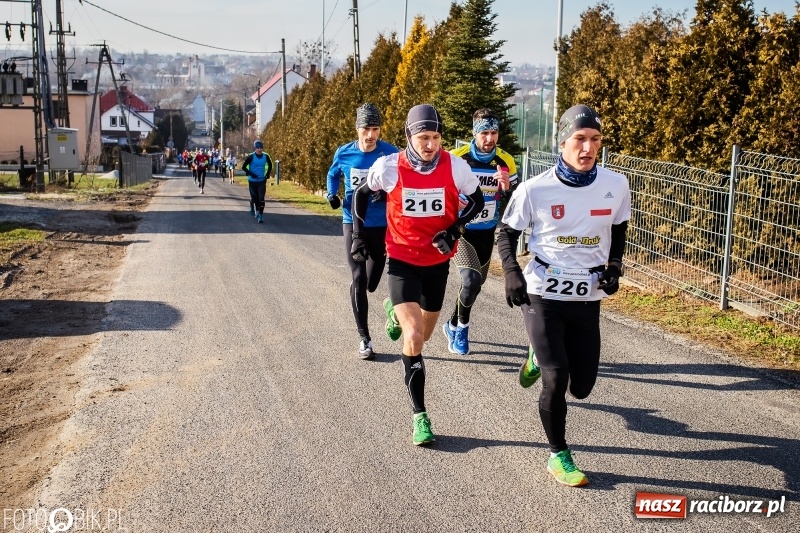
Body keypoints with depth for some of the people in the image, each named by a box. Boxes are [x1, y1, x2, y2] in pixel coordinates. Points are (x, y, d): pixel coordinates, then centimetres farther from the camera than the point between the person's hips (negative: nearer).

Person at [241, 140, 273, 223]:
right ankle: (252, 206, 43)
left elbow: (270, 165, 15)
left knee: (261, 199, -9)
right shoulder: (251, 157, -12)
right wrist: (251, 174, -17)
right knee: (254, 197, 9)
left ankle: (260, 216, -6)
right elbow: (243, 167, -7)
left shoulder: (266, 156, -3)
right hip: (252, 181, -1)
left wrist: (267, 174, 5)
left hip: (262, 181, 1)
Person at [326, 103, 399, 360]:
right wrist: (332, 195, -4)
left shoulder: (390, 153, -10)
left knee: (371, 283, 13)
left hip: (381, 225, 0)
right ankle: (364, 338, 4)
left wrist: (387, 193, -22)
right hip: (353, 223, 0)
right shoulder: (344, 153, -5)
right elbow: (333, 175, 14)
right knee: (359, 279, -5)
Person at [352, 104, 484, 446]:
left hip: (438, 261, 3)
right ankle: (419, 415, -3)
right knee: (413, 339, -16)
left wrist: (454, 229, -13)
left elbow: (476, 200, 3)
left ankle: (396, 311, 56)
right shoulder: (389, 167, -14)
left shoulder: (455, 167, -13)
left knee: (423, 335, 20)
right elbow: (362, 194, 5)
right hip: (402, 260, -3)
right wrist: (358, 236, 5)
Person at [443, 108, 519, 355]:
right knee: (471, 280, -22)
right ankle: (462, 326, 4)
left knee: (476, 284, 16)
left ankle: (453, 325, 40)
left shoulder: (506, 162, -5)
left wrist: (507, 188, -22)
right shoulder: (456, 159, -14)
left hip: (486, 233, 4)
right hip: (459, 231, -4)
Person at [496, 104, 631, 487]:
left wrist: (613, 266, -2)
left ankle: (540, 356, 41)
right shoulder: (535, 189, -11)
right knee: (556, 381, -9)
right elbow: (506, 232, 1)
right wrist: (512, 273, -14)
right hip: (542, 296, -3)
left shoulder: (616, 185, -4)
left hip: (587, 300, 3)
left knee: (581, 387, 9)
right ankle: (558, 456, 14)